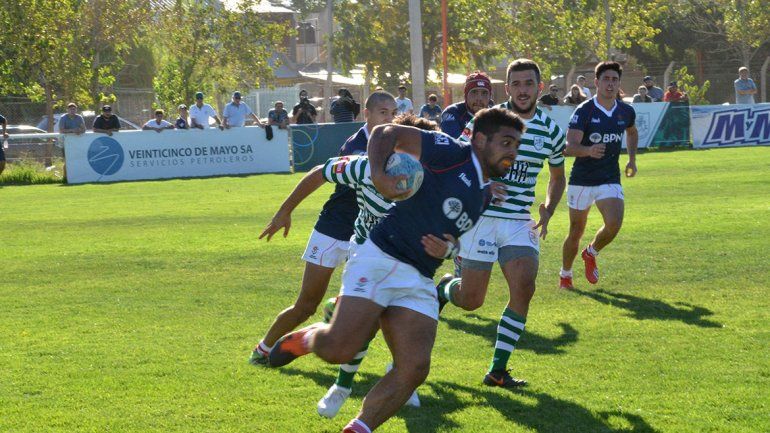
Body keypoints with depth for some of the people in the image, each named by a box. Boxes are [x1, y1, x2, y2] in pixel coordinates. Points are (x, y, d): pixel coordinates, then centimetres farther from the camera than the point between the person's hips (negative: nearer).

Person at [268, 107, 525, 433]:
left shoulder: (484, 196, 19)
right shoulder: (452, 154, -4)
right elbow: (385, 132, -5)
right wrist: (378, 175, -23)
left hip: (419, 281, 7)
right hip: (380, 259, -7)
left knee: (414, 370, -11)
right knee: (338, 350, -18)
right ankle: (304, 339, 17)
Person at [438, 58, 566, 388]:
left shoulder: (551, 132, 5)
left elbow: (558, 177, 22)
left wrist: (547, 210, 4)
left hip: (519, 221, 3)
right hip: (480, 216, -3)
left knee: (523, 289, -15)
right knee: (471, 300, -1)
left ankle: (497, 370, -5)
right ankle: (445, 287, 39)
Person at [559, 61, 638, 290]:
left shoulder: (626, 112, 2)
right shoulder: (584, 111, -13)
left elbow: (632, 132, 27)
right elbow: (570, 146, -24)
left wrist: (632, 159, 17)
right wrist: (589, 150, -43)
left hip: (610, 180, 3)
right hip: (581, 180, -3)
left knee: (614, 224, -20)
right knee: (576, 232, 6)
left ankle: (591, 254, 11)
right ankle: (565, 275, 30)